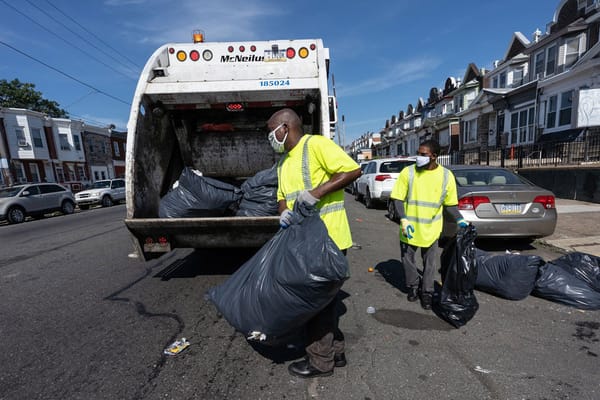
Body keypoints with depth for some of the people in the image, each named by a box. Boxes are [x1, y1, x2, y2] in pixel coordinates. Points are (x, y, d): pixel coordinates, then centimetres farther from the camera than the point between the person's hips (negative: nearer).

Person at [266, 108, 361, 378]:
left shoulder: (316, 144, -11)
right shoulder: (283, 163, 16)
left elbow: (353, 170, -17)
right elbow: (282, 197, 17)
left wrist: (316, 192, -23)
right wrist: (284, 213, -6)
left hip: (328, 238, -9)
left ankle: (320, 361, 26)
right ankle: (335, 351, 39)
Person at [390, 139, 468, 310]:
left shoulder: (446, 176, -5)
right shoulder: (408, 172, -10)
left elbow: (450, 203, 6)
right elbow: (398, 198, -9)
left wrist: (460, 220, -6)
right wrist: (403, 220, -19)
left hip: (431, 228, 1)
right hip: (410, 226, 0)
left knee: (430, 263, 12)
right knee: (408, 259, 13)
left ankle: (427, 292, 31)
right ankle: (413, 286, 36)